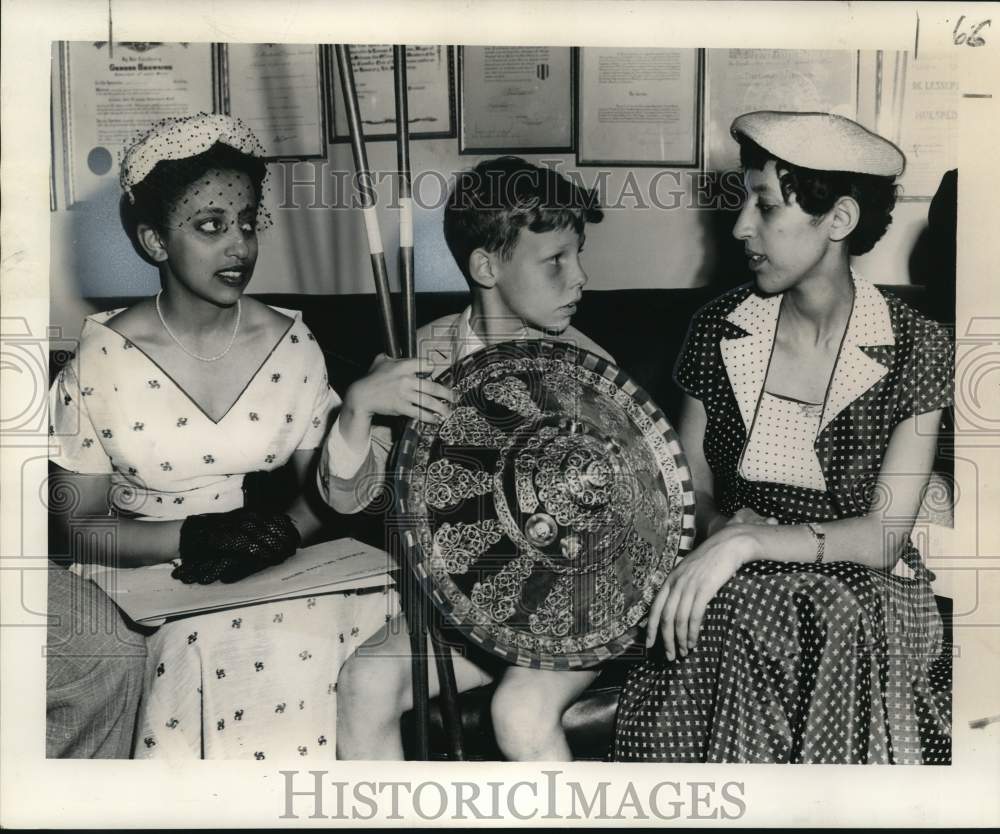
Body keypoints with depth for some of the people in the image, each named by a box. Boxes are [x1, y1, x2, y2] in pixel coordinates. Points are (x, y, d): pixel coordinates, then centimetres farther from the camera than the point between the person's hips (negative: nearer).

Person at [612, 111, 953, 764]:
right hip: (732, 594, 1)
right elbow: (692, 490, 8)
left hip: (859, 594, -1)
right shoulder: (719, 330, 1)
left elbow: (884, 536, -12)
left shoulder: (916, 350, -7)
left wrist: (748, 543, -26)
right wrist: (720, 525, -15)